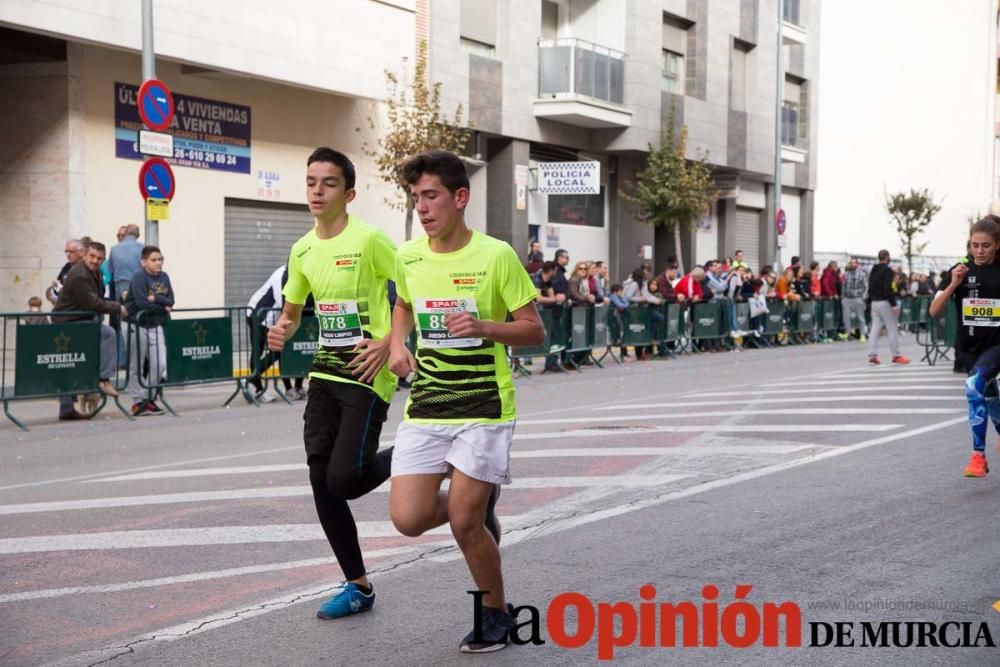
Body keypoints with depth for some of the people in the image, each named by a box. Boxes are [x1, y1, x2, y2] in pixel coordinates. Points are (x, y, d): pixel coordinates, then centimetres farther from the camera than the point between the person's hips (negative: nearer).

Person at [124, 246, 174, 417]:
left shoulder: (164, 277, 7)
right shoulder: (138, 277, -13)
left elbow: (170, 301, -1)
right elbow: (142, 303, -23)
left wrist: (154, 298, -17)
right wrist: (163, 306, -10)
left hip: (156, 325, 6)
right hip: (138, 325, -6)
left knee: (159, 364, 2)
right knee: (137, 366, 2)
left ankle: (149, 399, 16)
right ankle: (137, 401, 11)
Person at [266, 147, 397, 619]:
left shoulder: (369, 239, -13)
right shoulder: (302, 250, 8)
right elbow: (291, 311, 20)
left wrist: (389, 343, -19)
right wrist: (280, 332, -1)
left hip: (367, 375, -7)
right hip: (324, 374, 7)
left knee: (344, 481, -13)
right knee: (321, 483, 4)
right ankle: (358, 587, 18)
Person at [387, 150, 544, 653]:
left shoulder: (496, 255, -11)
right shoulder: (408, 256, 2)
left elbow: (534, 330, -7)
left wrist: (482, 327, -24)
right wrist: (397, 345, 5)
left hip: (483, 407, -4)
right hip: (424, 407, 5)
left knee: (464, 523, -5)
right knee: (409, 519, -5)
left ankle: (496, 614, 21)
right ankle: (479, 503, 29)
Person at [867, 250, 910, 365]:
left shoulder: (873, 270, 14)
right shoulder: (887, 270, -12)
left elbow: (870, 288, 16)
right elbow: (888, 289, -20)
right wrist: (894, 304, -20)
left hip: (874, 302, 8)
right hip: (885, 303, -8)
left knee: (875, 329, 5)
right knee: (893, 329, 0)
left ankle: (872, 355, -2)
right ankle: (896, 355, 2)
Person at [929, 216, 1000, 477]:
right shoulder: (960, 271, -3)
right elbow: (934, 311, -9)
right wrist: (953, 284, -20)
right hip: (968, 347, 3)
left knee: (975, 386, -26)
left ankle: (978, 456, -22)